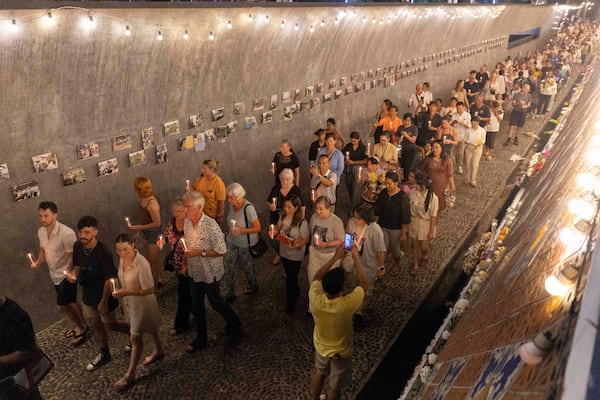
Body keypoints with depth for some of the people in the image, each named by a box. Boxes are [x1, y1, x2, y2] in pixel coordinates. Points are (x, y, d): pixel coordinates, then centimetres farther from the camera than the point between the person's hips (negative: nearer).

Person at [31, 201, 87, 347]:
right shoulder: (41, 231, -3)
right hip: (55, 275, 8)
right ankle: (81, 325, 38)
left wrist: (69, 272, -32)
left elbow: (74, 256, -23)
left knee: (61, 306, -2)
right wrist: (38, 262, -3)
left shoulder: (66, 233, -27)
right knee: (69, 302, 20)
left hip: (66, 275, -8)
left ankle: (81, 328, 18)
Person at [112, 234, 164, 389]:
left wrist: (125, 293, -31)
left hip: (143, 304, -7)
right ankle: (158, 351, 51)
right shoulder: (123, 259, -10)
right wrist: (120, 290, 0)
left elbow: (149, 290, -29)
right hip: (130, 302, 8)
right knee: (149, 327, 28)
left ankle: (130, 375, 20)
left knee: (135, 337, 4)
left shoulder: (142, 264, -34)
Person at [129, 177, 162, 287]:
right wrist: (139, 231, 12)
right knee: (151, 260, 23)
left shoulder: (152, 203, -29)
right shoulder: (143, 199, -4)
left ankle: (154, 286, 24)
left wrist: (139, 227, -19)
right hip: (147, 234, 8)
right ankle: (157, 280, 43)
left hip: (155, 235, -8)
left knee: (153, 262, 7)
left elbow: (157, 223, -23)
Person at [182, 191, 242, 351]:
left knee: (214, 301, 13)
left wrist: (200, 253, -28)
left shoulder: (211, 226, -27)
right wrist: (184, 263, 10)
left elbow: (221, 251, -23)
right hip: (194, 272, 6)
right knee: (196, 306, 17)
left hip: (210, 273, -6)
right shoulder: (187, 222, -5)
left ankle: (235, 325, 40)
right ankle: (201, 339, 36)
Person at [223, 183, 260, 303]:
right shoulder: (232, 204, -11)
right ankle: (229, 295, 24)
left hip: (246, 244, -5)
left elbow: (257, 228, -24)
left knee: (247, 266, 19)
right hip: (232, 241, 5)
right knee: (228, 267, 7)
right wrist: (231, 230, 12)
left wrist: (241, 230, -33)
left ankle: (252, 286, 48)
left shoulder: (248, 208, -31)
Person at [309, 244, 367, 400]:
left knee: (319, 374, 33)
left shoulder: (315, 300, -32)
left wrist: (335, 257, -15)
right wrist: (355, 256, -22)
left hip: (321, 347, 4)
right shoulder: (346, 305, -40)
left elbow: (317, 277, -11)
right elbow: (364, 283, -25)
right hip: (340, 353, -4)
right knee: (335, 387, 23)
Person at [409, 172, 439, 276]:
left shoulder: (433, 197, -25)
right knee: (414, 245, 17)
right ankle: (415, 265, 40)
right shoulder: (412, 193, -15)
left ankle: (425, 257, 52)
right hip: (414, 222, 3)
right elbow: (408, 208, -3)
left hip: (426, 224, -3)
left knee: (423, 247, 16)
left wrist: (431, 231, -10)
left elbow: (433, 216, -16)